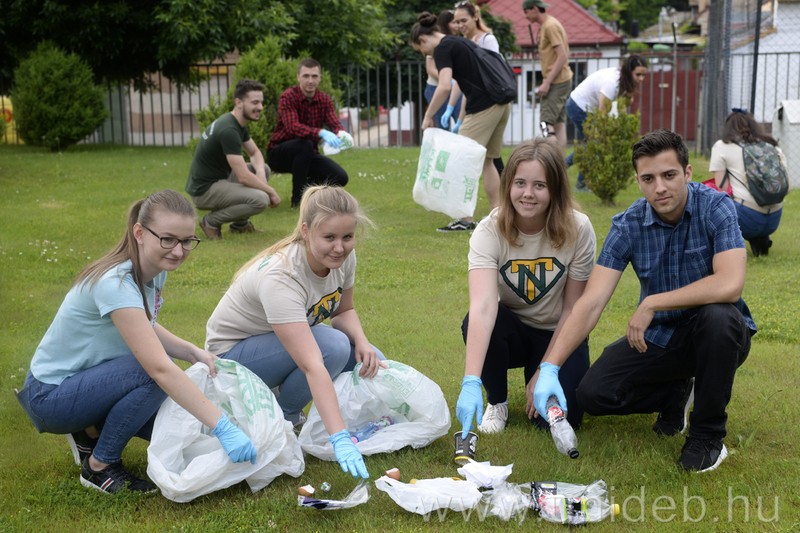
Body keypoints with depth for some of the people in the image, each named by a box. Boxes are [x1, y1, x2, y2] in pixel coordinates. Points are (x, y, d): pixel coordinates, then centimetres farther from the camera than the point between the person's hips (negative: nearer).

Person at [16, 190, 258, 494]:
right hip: (51, 396, -8)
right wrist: (222, 427, -41)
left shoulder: (156, 270, -5)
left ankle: (91, 430, 13)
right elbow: (160, 368, -38)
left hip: (89, 381, 8)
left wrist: (195, 353, -8)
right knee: (154, 374, -30)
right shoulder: (115, 284, -31)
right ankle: (99, 466, -10)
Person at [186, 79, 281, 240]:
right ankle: (212, 221, -5)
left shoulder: (239, 123, 7)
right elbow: (243, 177, -27)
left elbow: (255, 153, 16)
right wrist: (271, 191, -13)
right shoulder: (228, 130, -24)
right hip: (204, 190, -10)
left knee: (264, 169, 13)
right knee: (260, 199, -25)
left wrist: (260, 173, -7)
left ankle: (240, 223, 15)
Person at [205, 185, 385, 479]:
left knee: (372, 365, -11)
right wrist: (340, 439, -52)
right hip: (234, 352, -8)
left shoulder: (343, 256, -16)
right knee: (334, 346, -32)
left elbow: (344, 310, 3)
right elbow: (312, 366, -46)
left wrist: (362, 342, -20)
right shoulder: (280, 277, -38)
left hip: (295, 337, 8)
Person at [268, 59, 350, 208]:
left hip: (307, 155, 5)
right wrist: (321, 133, -52)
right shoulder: (289, 96, -20)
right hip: (279, 153, -5)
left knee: (340, 177, -14)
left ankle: (309, 185, 17)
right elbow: (293, 127, -35)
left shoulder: (325, 99, -2)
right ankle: (298, 198, -22)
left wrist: (341, 133, -41)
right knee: (305, 144, -37)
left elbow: (335, 124, -15)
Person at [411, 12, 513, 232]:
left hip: (483, 108, -9)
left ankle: (465, 220, 6)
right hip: (502, 104, 9)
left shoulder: (443, 48, -7)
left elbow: (445, 86, -20)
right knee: (486, 161, 16)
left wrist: (428, 116, -10)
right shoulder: (461, 42, 21)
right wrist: (462, 119, 23)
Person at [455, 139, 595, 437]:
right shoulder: (490, 231, -23)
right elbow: (483, 306, -38)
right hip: (512, 329, 0)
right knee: (474, 324, -33)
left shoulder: (577, 229, -20)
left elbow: (573, 308, -11)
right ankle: (496, 401, -3)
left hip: (558, 335, 0)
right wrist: (471, 382, -49)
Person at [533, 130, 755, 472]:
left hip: (714, 334, -3)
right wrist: (550, 367, -31)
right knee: (593, 393, -14)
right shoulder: (628, 225, -12)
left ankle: (708, 434, -14)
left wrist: (652, 303, -26)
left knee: (718, 316, -37)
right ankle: (677, 393, 16)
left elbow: (730, 284, -33)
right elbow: (591, 302, -19)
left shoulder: (715, 207, -19)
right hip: (657, 337, 3)